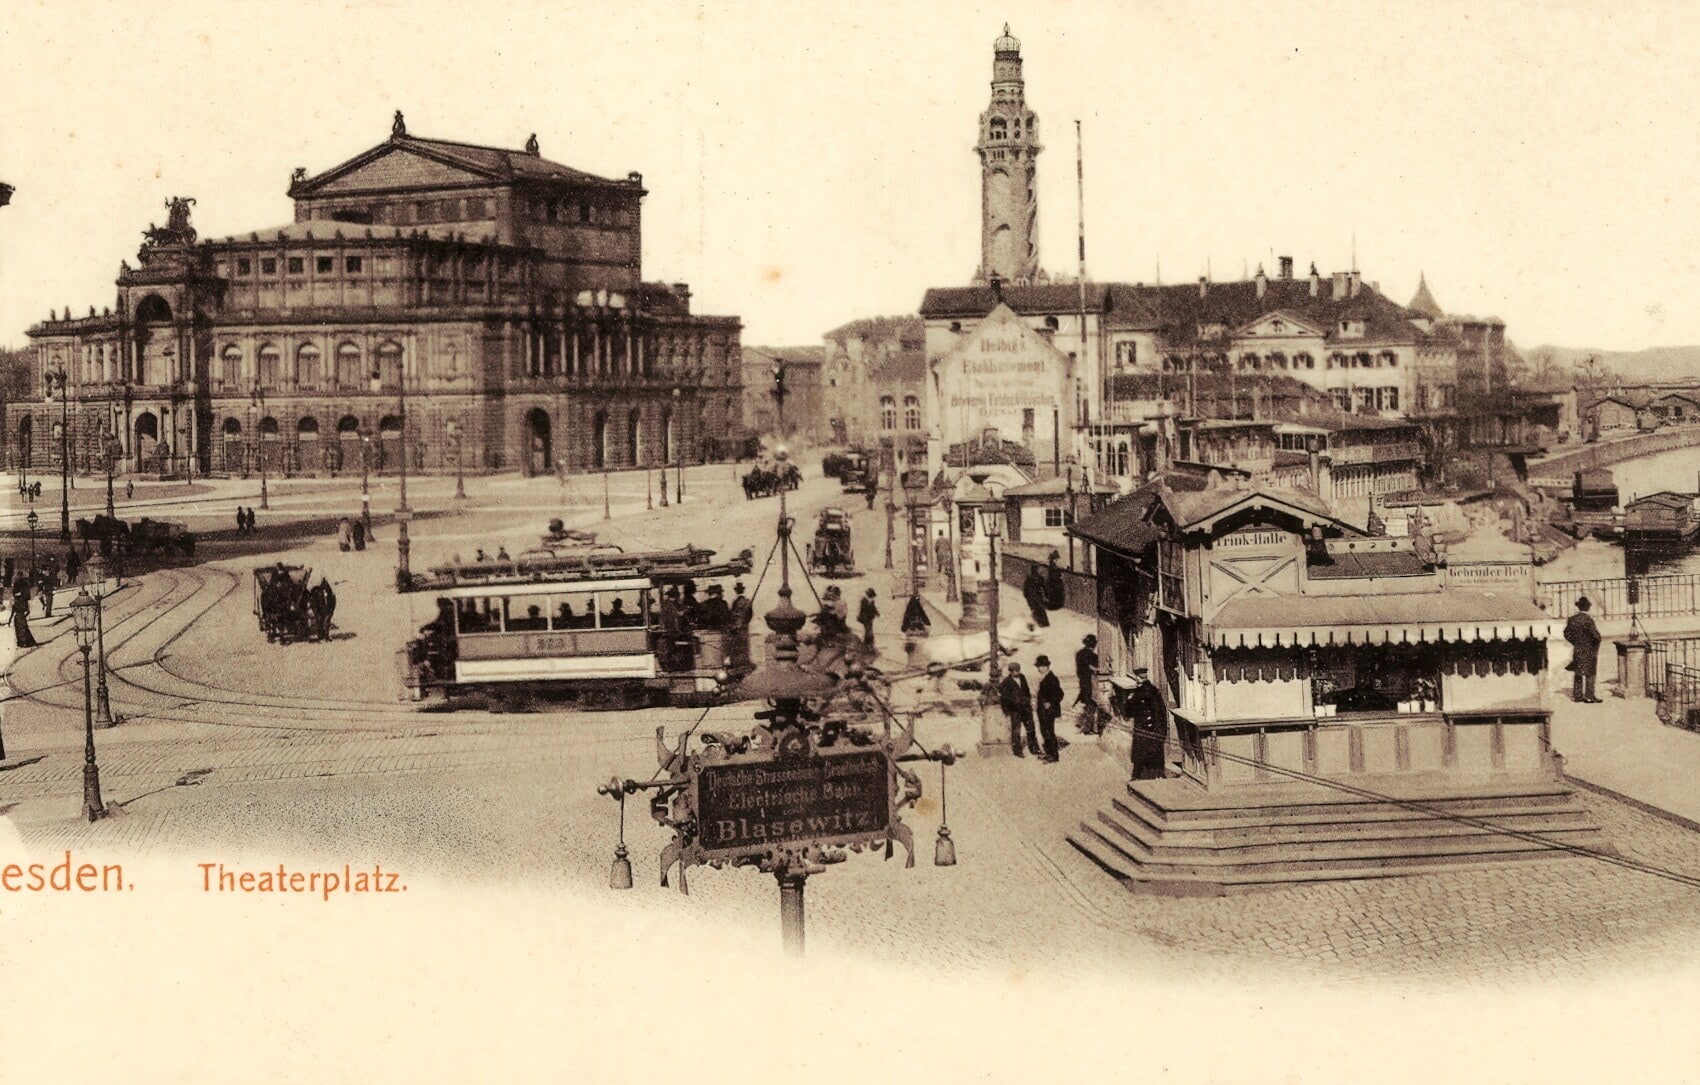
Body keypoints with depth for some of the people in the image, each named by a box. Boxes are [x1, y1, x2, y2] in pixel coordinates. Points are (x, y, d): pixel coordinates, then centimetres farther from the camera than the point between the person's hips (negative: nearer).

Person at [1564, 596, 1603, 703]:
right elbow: (1595, 634, -20)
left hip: (1577, 649, 6)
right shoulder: (1588, 619, -17)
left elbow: (1567, 633, 8)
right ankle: (1589, 696, 4)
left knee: (1578, 673, 12)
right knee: (1589, 674, 3)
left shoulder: (1572, 619, 2)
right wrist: (1596, 645, -3)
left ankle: (1578, 696, 15)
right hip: (1589, 650, -6)